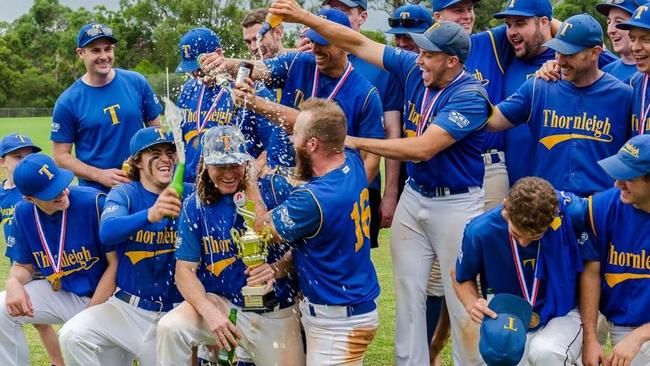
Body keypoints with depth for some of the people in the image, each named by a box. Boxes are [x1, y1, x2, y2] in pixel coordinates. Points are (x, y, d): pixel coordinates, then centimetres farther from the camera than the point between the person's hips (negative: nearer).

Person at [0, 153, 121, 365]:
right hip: (60, 295, 4)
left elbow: (116, 263, -17)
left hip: (103, 298, -4)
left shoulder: (95, 202, -22)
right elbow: (23, 266, 8)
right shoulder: (23, 213, -4)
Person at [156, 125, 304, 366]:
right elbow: (185, 270, -4)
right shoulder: (195, 206, -2)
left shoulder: (271, 192, -9)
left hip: (276, 313, 0)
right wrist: (210, 312, -21)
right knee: (170, 327, -25)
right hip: (220, 303, 0)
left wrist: (277, 269, -28)